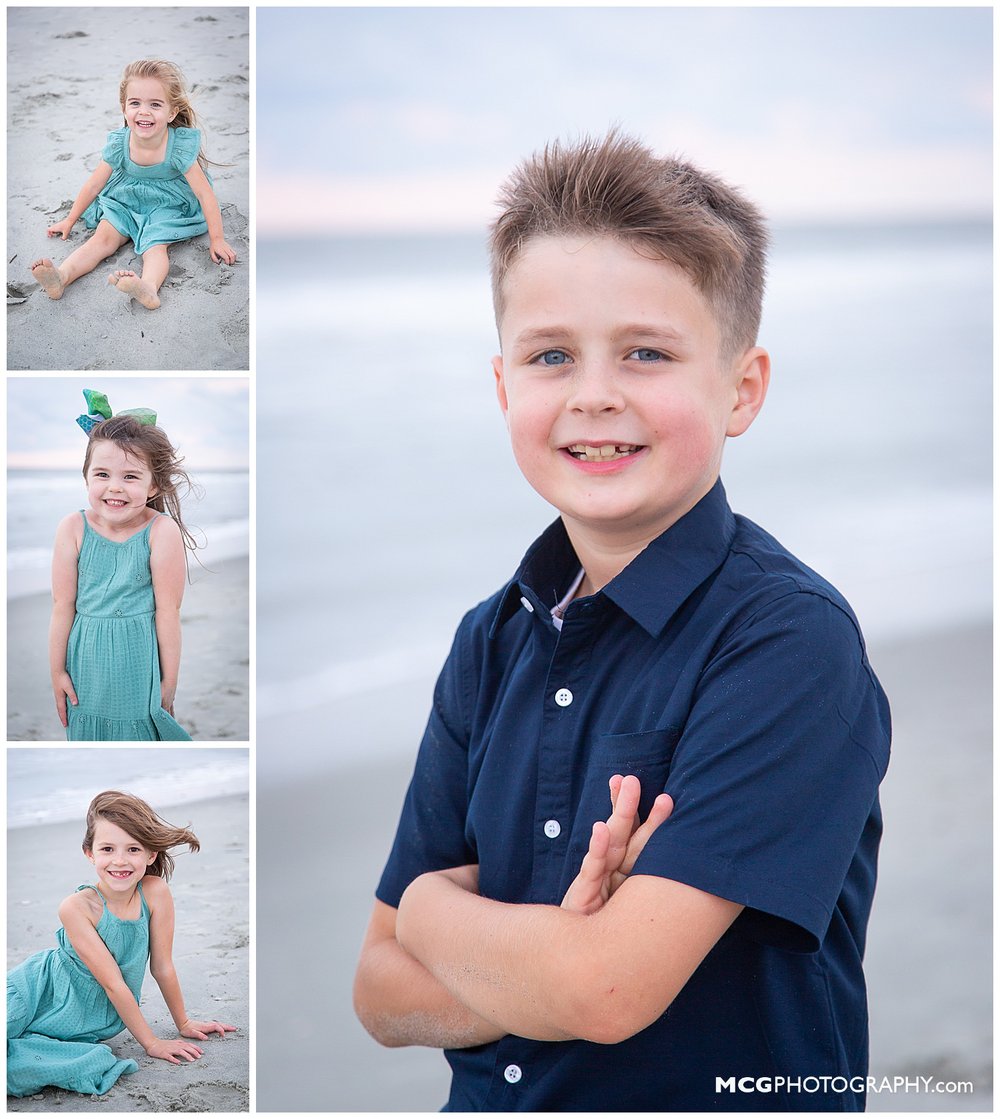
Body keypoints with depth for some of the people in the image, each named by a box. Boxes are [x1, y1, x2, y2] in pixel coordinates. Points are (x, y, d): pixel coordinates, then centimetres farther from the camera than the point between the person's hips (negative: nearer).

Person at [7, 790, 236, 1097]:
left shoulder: (155, 892, -19)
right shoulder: (77, 908, -26)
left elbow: (162, 966, -6)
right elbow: (114, 984, -23)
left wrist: (183, 1023, 3)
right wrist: (151, 1043, -19)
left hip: (93, 1022, 2)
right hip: (41, 993, -2)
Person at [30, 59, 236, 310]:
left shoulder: (179, 146, -22)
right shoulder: (119, 144, -12)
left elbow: (205, 193, -17)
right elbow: (93, 185, 1)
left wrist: (217, 239, -17)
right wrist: (70, 220, 8)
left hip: (166, 208, -3)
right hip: (123, 203, 4)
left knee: (155, 246, -31)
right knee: (102, 237, -20)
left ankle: (148, 287, -61)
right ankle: (61, 277, -42)